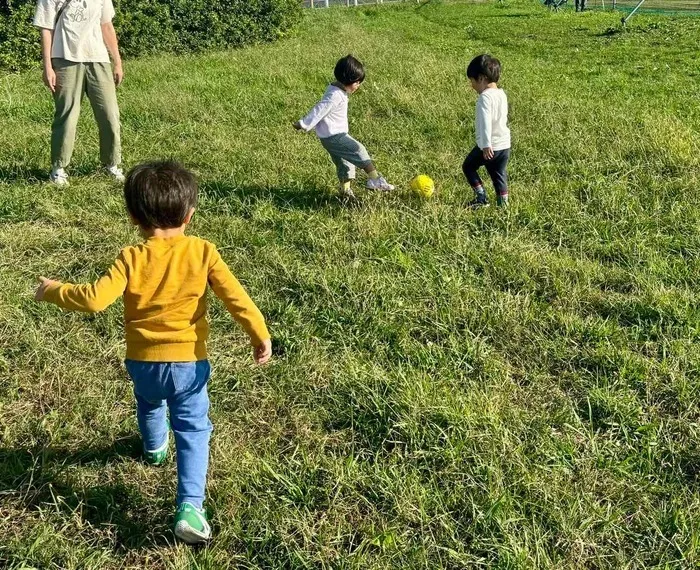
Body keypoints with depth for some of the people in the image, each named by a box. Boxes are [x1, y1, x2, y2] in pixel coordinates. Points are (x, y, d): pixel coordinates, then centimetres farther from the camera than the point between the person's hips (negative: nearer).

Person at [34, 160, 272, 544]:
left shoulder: (132, 259, -13)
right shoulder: (203, 252, -11)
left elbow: (95, 299, -20)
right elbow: (235, 297, -12)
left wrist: (53, 291, -4)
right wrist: (260, 334, -2)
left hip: (143, 361, 2)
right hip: (189, 362, -1)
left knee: (149, 404, 33)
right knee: (193, 429, 6)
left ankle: (155, 447, 61)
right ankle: (190, 505, -10)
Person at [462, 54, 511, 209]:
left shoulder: (485, 97, -18)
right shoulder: (502, 94, 11)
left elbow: (485, 122, -27)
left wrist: (486, 145, -32)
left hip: (489, 146, -8)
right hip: (505, 145, 8)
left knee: (468, 167, 11)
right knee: (499, 174, 17)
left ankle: (481, 197, 8)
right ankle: (503, 203, 17)